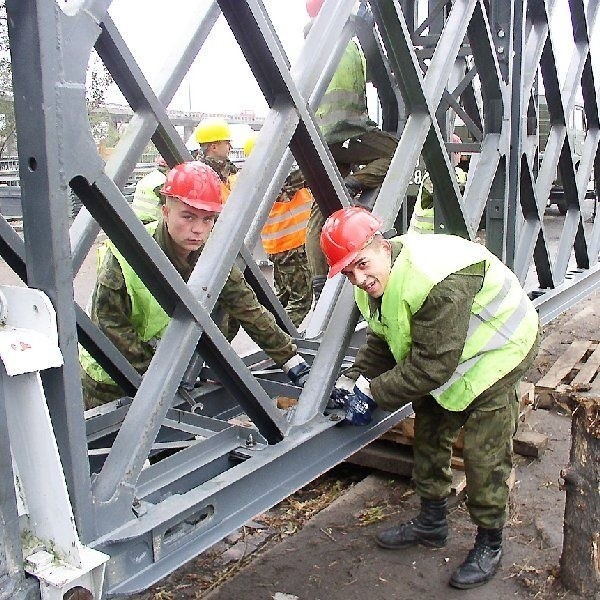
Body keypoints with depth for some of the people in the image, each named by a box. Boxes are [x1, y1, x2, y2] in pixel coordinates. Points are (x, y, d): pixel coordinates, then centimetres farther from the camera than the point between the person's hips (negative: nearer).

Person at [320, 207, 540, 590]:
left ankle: (490, 544, 14)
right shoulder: (376, 284, -9)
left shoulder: (438, 283, -39)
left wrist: (374, 391, -28)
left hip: (497, 352, -9)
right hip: (445, 356, 9)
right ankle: (432, 523, 33)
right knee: (429, 434, 15)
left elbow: (431, 365, -36)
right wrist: (355, 380, -12)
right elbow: (381, 342, 2)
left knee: (483, 452, -8)